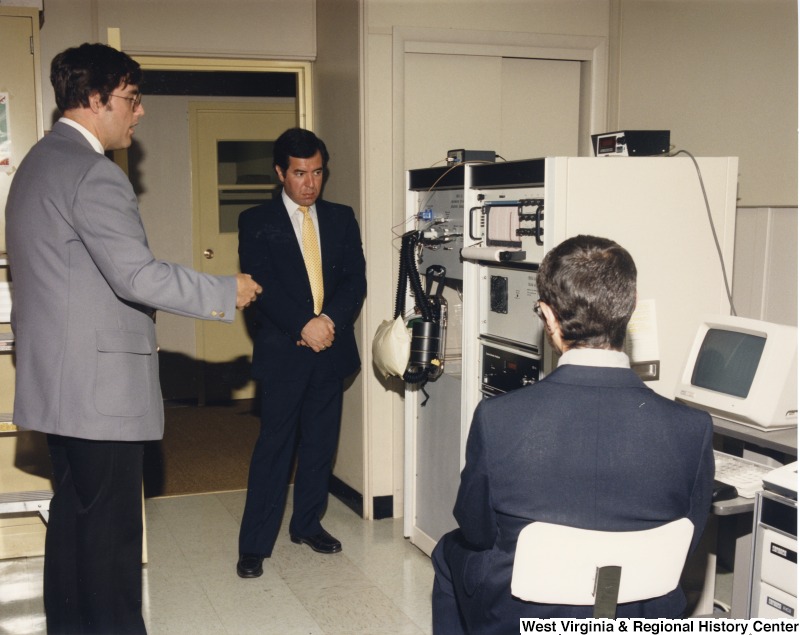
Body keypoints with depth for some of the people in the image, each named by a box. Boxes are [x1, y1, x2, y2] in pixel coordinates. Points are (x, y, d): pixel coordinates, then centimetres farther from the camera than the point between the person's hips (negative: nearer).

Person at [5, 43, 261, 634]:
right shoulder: (94, 173, -17)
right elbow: (138, 275, -23)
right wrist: (226, 292, -12)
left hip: (59, 381, 10)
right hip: (99, 384, -10)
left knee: (74, 514, 18)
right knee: (112, 528, -1)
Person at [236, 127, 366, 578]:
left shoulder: (342, 219, 11)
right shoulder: (257, 223, 1)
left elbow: (356, 280, 2)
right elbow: (261, 285, -9)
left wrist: (329, 320, -15)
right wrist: (304, 325, -19)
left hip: (332, 349, 4)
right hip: (283, 351, -3)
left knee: (321, 444, 11)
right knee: (274, 447, -2)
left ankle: (308, 524, 27)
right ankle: (255, 544, 6)